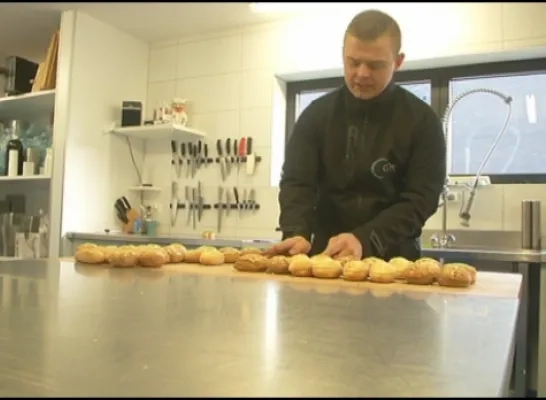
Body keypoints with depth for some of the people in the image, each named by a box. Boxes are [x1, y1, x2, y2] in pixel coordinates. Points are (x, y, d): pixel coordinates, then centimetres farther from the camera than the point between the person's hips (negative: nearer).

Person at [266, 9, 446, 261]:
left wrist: (364, 239, -24)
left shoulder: (422, 121, -2)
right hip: (324, 256, 2)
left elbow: (421, 198, -9)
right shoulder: (316, 114, 4)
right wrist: (296, 233, -21)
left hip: (392, 259, -1)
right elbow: (296, 181, -2)